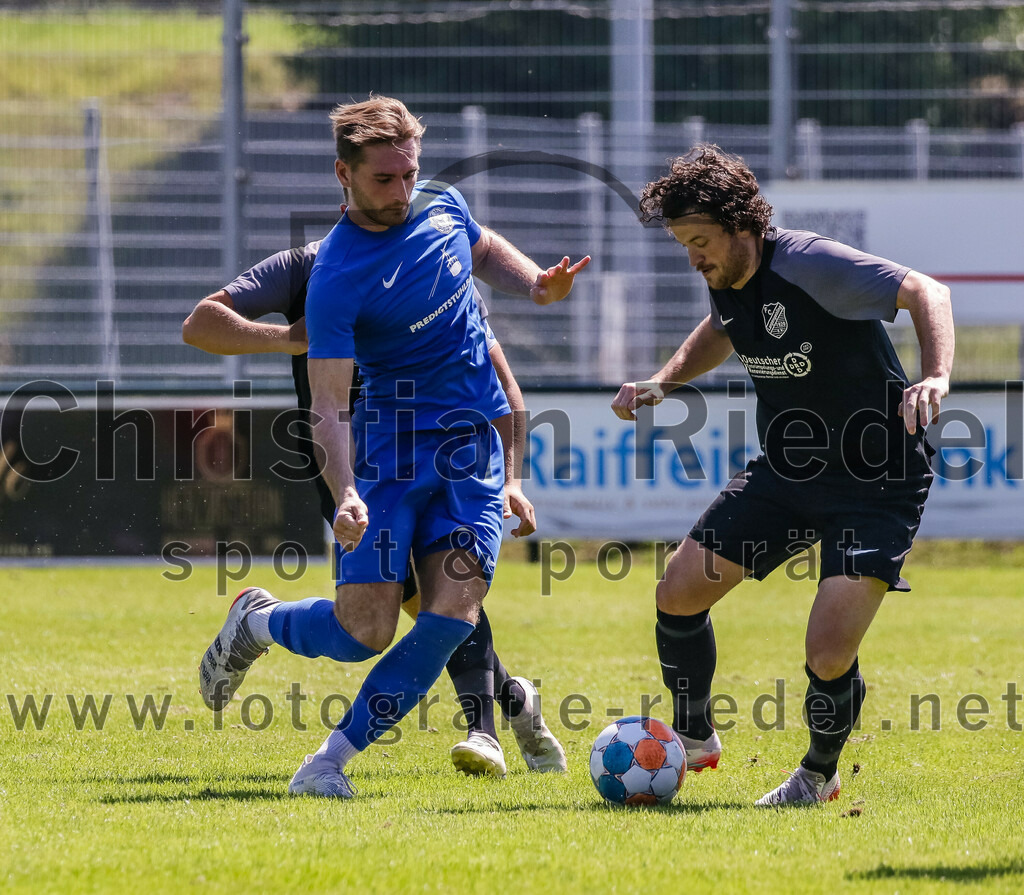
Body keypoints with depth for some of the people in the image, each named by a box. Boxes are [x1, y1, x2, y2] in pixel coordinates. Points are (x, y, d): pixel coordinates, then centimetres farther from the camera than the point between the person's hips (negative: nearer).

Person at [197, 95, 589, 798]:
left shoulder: (442, 206, 3)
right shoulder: (337, 277, -17)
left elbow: (487, 252, 28)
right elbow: (327, 405, -22)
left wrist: (538, 285, 7)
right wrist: (346, 494, -37)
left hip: (476, 448, 5)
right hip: (393, 446, -5)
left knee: (452, 614, -13)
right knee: (365, 629, -12)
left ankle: (333, 759, -6)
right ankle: (257, 621, 23)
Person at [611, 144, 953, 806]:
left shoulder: (810, 264, -23)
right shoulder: (727, 281, 1)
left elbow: (926, 292, -29)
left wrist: (937, 377, -46)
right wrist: (663, 383, 11)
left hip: (876, 484, -8)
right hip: (785, 471, 8)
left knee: (829, 655, -17)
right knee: (679, 593, 2)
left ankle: (820, 773, 14)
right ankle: (695, 739, 26)